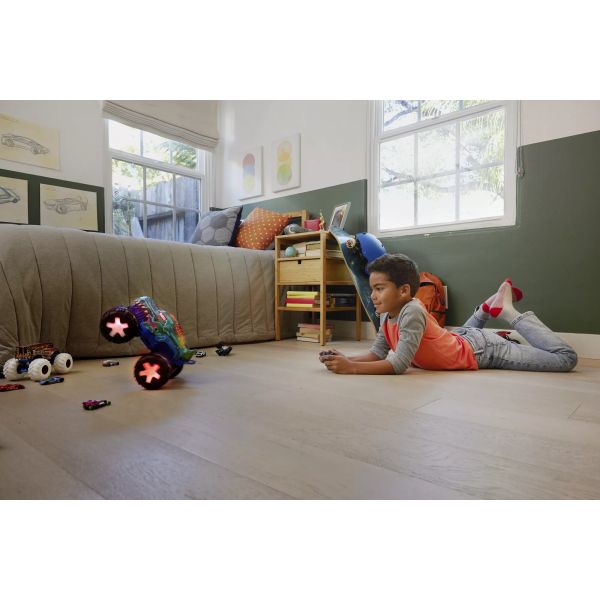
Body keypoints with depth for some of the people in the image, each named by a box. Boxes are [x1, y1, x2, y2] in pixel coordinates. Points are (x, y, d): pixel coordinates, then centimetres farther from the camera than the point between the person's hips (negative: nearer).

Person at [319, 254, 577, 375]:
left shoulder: (411, 311, -37)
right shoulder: (387, 315, -13)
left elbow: (398, 365, -41)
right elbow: (377, 353, -10)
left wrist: (351, 367, -44)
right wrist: (345, 358, -26)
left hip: (481, 349, -7)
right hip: (463, 341, 8)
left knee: (566, 359, -6)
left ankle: (512, 315, 13)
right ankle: (492, 304, 34)